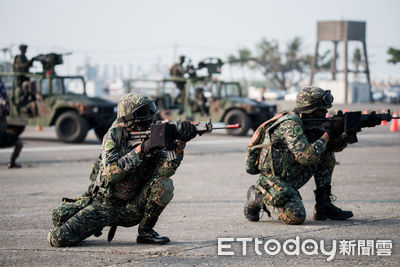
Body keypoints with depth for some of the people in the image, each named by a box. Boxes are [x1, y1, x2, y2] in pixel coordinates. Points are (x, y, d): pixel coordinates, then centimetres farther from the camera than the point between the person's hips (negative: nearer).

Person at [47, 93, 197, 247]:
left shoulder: (152, 138, -7)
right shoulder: (114, 136, -14)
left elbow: (166, 169, -22)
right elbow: (110, 173, -29)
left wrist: (180, 144, -38)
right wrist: (142, 149, -35)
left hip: (132, 208, 2)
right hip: (105, 204, -2)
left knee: (164, 185, -26)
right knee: (58, 239, -15)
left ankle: (145, 231, -5)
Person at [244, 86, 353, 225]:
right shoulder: (290, 125, -22)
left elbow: (335, 145, 13)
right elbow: (307, 157, -32)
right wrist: (327, 134, -20)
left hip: (288, 180, 9)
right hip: (272, 181, -9)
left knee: (327, 153, 6)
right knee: (296, 217, -29)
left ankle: (323, 205, 3)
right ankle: (258, 198, -2)